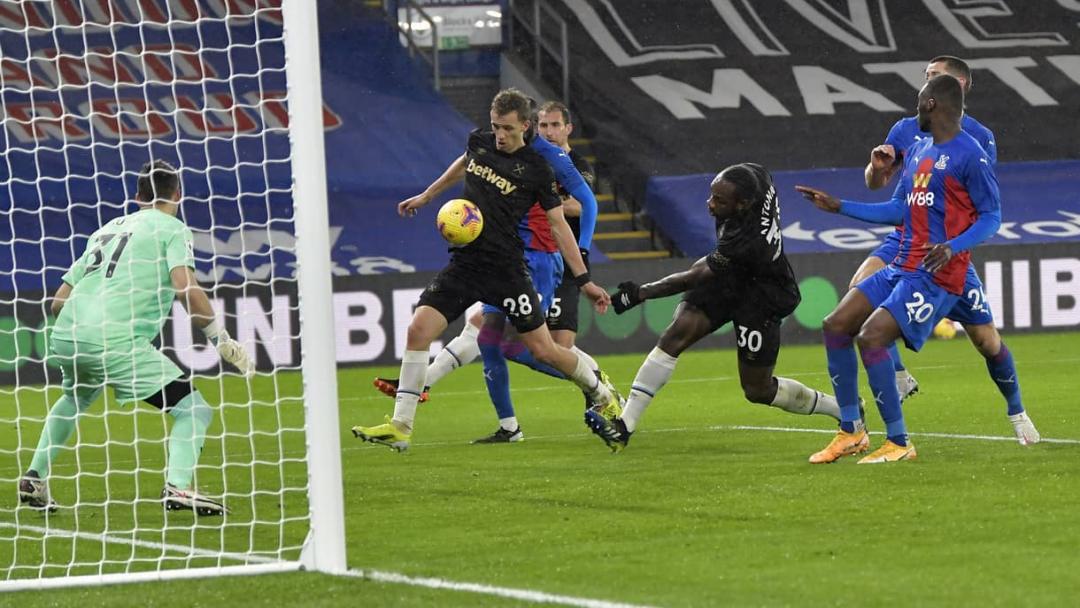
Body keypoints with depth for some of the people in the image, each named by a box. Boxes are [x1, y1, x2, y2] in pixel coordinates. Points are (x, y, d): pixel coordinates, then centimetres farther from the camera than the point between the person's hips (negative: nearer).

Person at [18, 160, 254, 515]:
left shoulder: (107, 229, 26)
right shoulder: (172, 228, 8)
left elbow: (58, 301, 25)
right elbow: (185, 286, -11)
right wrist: (221, 340, -7)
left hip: (65, 336, 7)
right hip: (115, 340, -7)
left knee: (76, 397, 39)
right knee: (195, 410, -3)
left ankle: (34, 480, 33)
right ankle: (178, 486, -26)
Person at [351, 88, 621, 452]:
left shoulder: (536, 169, -6)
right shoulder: (478, 142, 6)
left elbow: (559, 225, -1)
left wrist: (584, 280, -3)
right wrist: (426, 196, 38)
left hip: (505, 269, -4)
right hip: (464, 264, 4)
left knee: (543, 350, -2)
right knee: (418, 330, -12)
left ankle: (602, 394, 27)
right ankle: (400, 427, -8)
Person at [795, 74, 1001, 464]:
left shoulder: (969, 156, -10)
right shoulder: (917, 151, 17)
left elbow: (992, 216, -11)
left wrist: (953, 246, -27)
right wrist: (838, 207, 23)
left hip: (936, 275, -9)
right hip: (901, 267, 9)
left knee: (871, 337, -21)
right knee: (836, 325, 3)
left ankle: (899, 443, -10)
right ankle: (851, 432, 11)